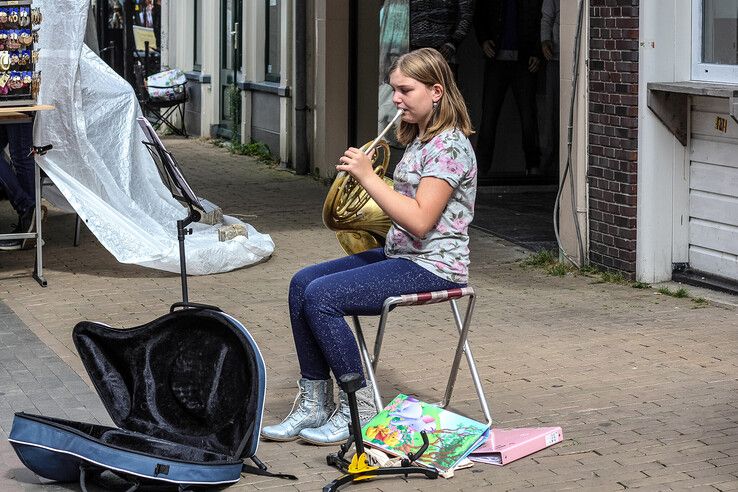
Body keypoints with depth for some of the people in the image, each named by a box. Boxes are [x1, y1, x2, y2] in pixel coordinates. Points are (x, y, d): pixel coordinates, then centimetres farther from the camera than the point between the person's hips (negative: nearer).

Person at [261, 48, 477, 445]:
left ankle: (358, 409, -10)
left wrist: (368, 177, -20)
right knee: (302, 283, 1)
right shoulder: (418, 140, 15)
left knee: (322, 295, -21)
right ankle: (314, 404, 2)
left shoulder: (450, 146, -16)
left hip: (433, 266, -10)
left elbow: (419, 221, -25)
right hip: (399, 254, 10)